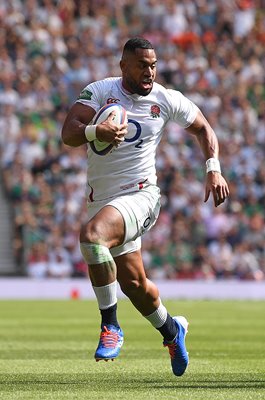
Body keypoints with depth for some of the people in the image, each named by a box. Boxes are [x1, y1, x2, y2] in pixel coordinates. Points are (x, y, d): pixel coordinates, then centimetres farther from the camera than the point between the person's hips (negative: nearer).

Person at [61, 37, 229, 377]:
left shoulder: (167, 100, -2)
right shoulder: (99, 91, -3)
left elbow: (203, 128, 14)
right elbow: (68, 134, -15)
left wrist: (213, 170, 0)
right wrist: (93, 132, -36)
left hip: (140, 196, -3)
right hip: (102, 200, 3)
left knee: (91, 234, -32)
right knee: (133, 283, 12)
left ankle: (111, 326, -24)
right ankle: (172, 331, 42)